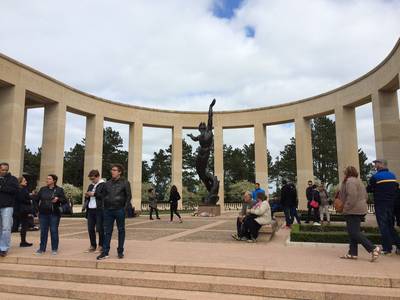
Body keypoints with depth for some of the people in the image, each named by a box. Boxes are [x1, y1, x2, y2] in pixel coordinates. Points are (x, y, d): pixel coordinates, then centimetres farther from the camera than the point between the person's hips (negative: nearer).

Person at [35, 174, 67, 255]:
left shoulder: (59, 189, 0)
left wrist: (58, 199, -20)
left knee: (54, 231, 1)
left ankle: (54, 249, 11)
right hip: (43, 213, 3)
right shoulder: (43, 189, 10)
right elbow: (37, 199, 15)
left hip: (54, 214, -3)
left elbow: (64, 201, -2)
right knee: (43, 231, 8)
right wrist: (37, 208, 6)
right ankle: (42, 248, 18)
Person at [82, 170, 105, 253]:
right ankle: (93, 245, 19)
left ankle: (101, 246, 8)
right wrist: (87, 196, 4)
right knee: (90, 229, 8)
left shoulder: (104, 185, -6)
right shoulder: (90, 186, 20)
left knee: (100, 229, -2)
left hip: (99, 210, -7)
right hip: (90, 210, 7)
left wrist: (93, 194, -16)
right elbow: (87, 198, 27)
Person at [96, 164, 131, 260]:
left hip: (119, 210, -3)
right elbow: (102, 194, 17)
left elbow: (128, 196, -2)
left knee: (121, 230, 7)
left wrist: (125, 208, -9)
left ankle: (120, 251, 16)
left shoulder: (125, 182, 0)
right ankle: (105, 252, 8)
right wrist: (94, 193, 0)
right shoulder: (107, 183, 11)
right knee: (107, 231, 4)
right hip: (108, 210, 3)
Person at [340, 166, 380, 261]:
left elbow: (352, 196, -24)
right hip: (360, 210, 11)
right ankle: (352, 253, 14)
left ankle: (373, 248, -13)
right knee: (353, 232, 12)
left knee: (354, 232, -9)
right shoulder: (359, 181, 20)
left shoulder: (350, 181, -13)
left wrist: (346, 208, -17)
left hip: (353, 211, -11)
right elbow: (365, 196, 21)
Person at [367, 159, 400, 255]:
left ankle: (387, 248, 0)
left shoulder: (375, 177, -10)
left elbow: (369, 190, -3)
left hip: (380, 204, -6)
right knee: (391, 226, 16)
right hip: (391, 204, 6)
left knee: (383, 226, -1)